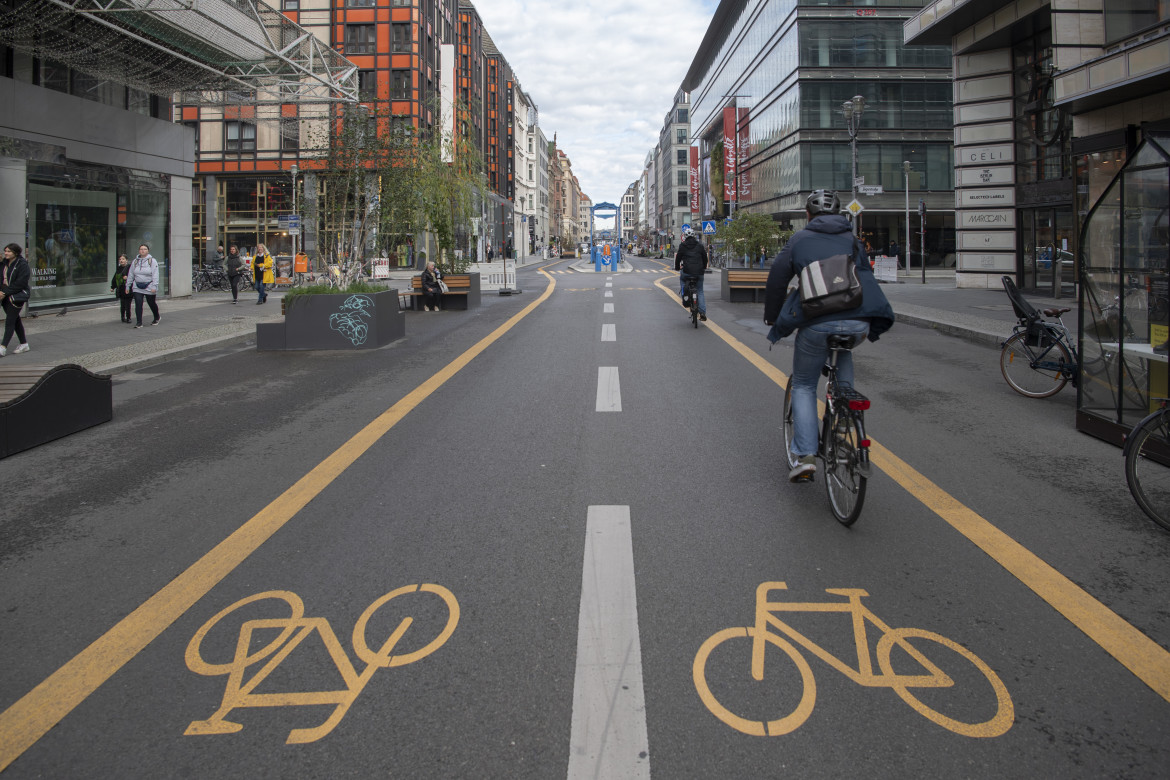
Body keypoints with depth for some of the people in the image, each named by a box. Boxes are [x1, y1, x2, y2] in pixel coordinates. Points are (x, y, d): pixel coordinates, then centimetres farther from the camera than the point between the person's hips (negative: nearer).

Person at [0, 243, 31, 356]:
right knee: (15, 320, 12)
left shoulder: (22, 264, -11)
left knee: (9, 321, -9)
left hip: (17, 296, -7)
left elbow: (21, 283, -17)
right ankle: (24, 344, 22)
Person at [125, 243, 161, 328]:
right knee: (138, 304, -7)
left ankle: (157, 318, 34)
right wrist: (127, 286, 13)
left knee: (151, 304, 10)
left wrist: (154, 286, -18)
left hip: (149, 287, -3)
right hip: (137, 287, 3)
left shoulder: (152, 261, -3)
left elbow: (155, 275, -10)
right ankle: (139, 322, -5)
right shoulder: (135, 262, 10)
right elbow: (130, 275, 15)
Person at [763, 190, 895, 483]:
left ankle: (805, 456, 2)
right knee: (844, 352, 36)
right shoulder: (852, 241, 21)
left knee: (803, 386, 13)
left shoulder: (799, 240, 14)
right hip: (858, 323, 2)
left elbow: (777, 280, 11)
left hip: (817, 324, -2)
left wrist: (772, 318, 23)